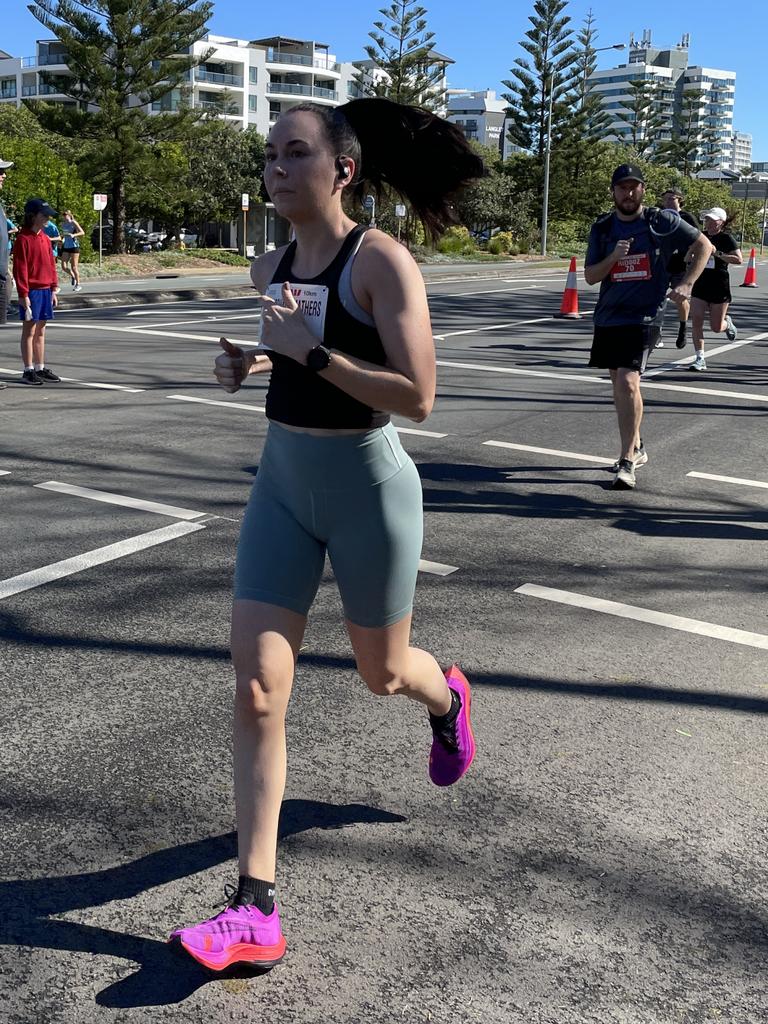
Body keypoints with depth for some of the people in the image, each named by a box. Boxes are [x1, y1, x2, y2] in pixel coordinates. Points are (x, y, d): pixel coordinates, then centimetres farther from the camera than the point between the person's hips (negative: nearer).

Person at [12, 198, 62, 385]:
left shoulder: (45, 238, 12)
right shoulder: (23, 238, -10)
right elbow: (20, 268, -13)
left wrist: (54, 289, 11)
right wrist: (23, 294, -17)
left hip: (46, 290, 7)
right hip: (31, 291, -7)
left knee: (40, 331, 12)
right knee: (29, 330, -2)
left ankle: (40, 368, 19)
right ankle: (28, 371, 2)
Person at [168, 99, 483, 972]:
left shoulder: (382, 260, -15)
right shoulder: (271, 267, 5)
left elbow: (417, 396, -22)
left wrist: (308, 350, -24)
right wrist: (244, 364, 4)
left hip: (368, 485, -5)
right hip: (282, 481, 6)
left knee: (382, 673, 15)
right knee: (255, 691, -3)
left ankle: (446, 699, 55)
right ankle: (255, 912, 3)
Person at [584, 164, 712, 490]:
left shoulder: (662, 222, -3)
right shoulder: (602, 228, 6)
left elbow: (703, 245, 7)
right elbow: (590, 276, 4)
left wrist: (686, 284, -4)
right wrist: (613, 258, -14)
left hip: (643, 316, -5)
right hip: (608, 316, 5)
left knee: (627, 382, -19)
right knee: (619, 384, 14)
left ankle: (627, 462, -15)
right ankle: (636, 448, 31)